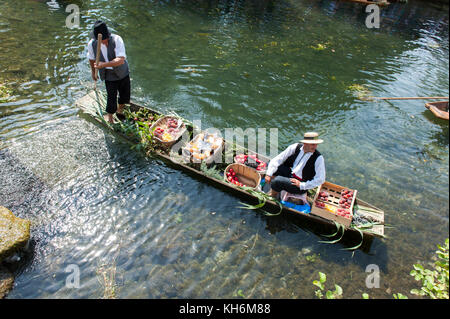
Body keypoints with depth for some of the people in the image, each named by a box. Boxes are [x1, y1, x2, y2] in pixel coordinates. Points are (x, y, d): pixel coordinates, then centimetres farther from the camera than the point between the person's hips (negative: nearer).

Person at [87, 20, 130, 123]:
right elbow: (91, 59, 7)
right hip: (109, 76, 0)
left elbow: (121, 60, -34)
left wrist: (104, 64, -39)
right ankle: (109, 115, 23)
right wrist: (93, 72, 20)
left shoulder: (116, 39, -24)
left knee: (125, 95, 15)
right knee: (111, 97, -5)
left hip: (123, 73, 0)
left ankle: (120, 110, 47)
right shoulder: (92, 44, -14)